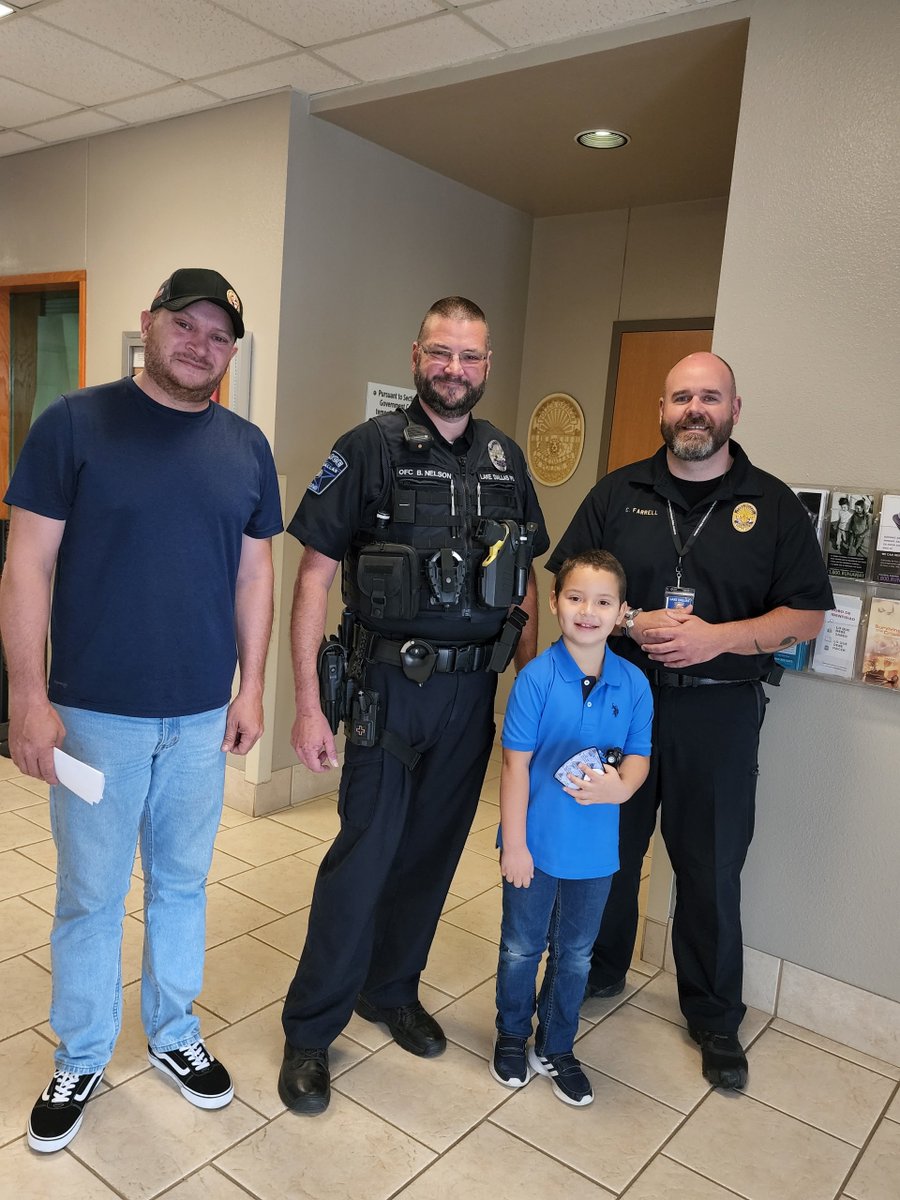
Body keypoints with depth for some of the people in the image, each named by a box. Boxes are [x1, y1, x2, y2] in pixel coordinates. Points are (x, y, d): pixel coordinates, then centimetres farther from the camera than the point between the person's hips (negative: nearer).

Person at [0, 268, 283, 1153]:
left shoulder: (246, 448, 5)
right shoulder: (74, 424, -6)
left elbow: (255, 574, 9)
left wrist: (251, 689, 6)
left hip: (202, 717, 3)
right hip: (94, 714, -3)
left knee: (182, 883, 17)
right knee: (89, 896, 12)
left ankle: (174, 1035, 39)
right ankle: (80, 1061, 34)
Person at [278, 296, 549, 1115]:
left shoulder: (506, 459, 8)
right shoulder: (371, 449, -7)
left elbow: (523, 581, 14)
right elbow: (315, 576, -9)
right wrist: (308, 704, -14)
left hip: (473, 689, 5)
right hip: (389, 685, -4)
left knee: (433, 849, 15)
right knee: (364, 855, 0)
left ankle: (391, 988, 37)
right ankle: (310, 1030, 20)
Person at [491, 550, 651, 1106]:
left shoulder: (633, 684, -8)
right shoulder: (537, 678, -17)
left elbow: (638, 755, 0)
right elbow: (516, 766, -13)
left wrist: (621, 786, -23)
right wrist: (514, 845, -12)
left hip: (595, 849, 3)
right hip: (536, 842, -2)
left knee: (575, 954, 19)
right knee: (522, 948, 17)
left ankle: (556, 1048, 41)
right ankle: (512, 1036, 42)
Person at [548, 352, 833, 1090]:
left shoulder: (772, 505, 0)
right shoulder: (619, 494, 4)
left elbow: (807, 614, -2)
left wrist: (717, 637, -18)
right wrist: (631, 624, -16)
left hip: (717, 711, -1)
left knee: (712, 868, 9)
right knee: (607, 848, 15)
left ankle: (715, 1017, 29)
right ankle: (597, 970, 39)